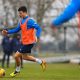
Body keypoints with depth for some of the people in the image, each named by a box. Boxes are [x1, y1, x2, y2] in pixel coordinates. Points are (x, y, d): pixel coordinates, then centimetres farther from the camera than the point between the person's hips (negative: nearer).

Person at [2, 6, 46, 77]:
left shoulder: (29, 21, -18)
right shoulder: (21, 21, 10)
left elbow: (38, 28, -21)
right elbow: (17, 30, 18)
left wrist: (37, 36, -36)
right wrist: (7, 32, 6)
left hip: (29, 43, -9)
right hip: (25, 42, 9)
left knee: (17, 55, -5)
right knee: (25, 57, 20)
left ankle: (17, 70, 18)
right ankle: (41, 62, 27)